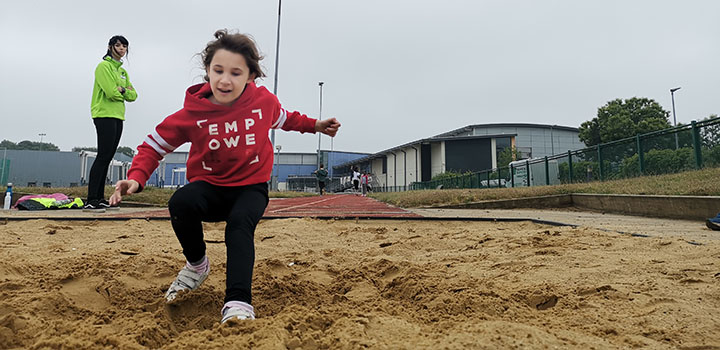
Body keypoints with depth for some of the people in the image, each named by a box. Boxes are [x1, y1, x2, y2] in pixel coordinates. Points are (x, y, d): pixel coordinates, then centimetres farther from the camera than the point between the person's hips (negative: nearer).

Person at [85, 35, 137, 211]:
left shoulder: (123, 71, 21)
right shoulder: (104, 66, -4)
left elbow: (133, 95, 12)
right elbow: (111, 93, -16)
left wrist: (123, 90, -6)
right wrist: (126, 91, 2)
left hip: (117, 117, 8)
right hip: (104, 115, -8)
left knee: (107, 157, 8)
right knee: (103, 156, -14)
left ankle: (100, 198, 12)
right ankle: (91, 200, -13)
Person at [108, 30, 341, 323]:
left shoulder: (264, 100, -9)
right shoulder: (192, 113, -13)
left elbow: (283, 118, 17)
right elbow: (154, 145, -3)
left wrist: (313, 125, 11)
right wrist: (136, 178, -19)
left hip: (251, 188, 0)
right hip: (210, 187, 1)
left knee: (240, 224, -33)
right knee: (180, 203, -31)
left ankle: (238, 302, -36)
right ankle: (196, 265, -2)